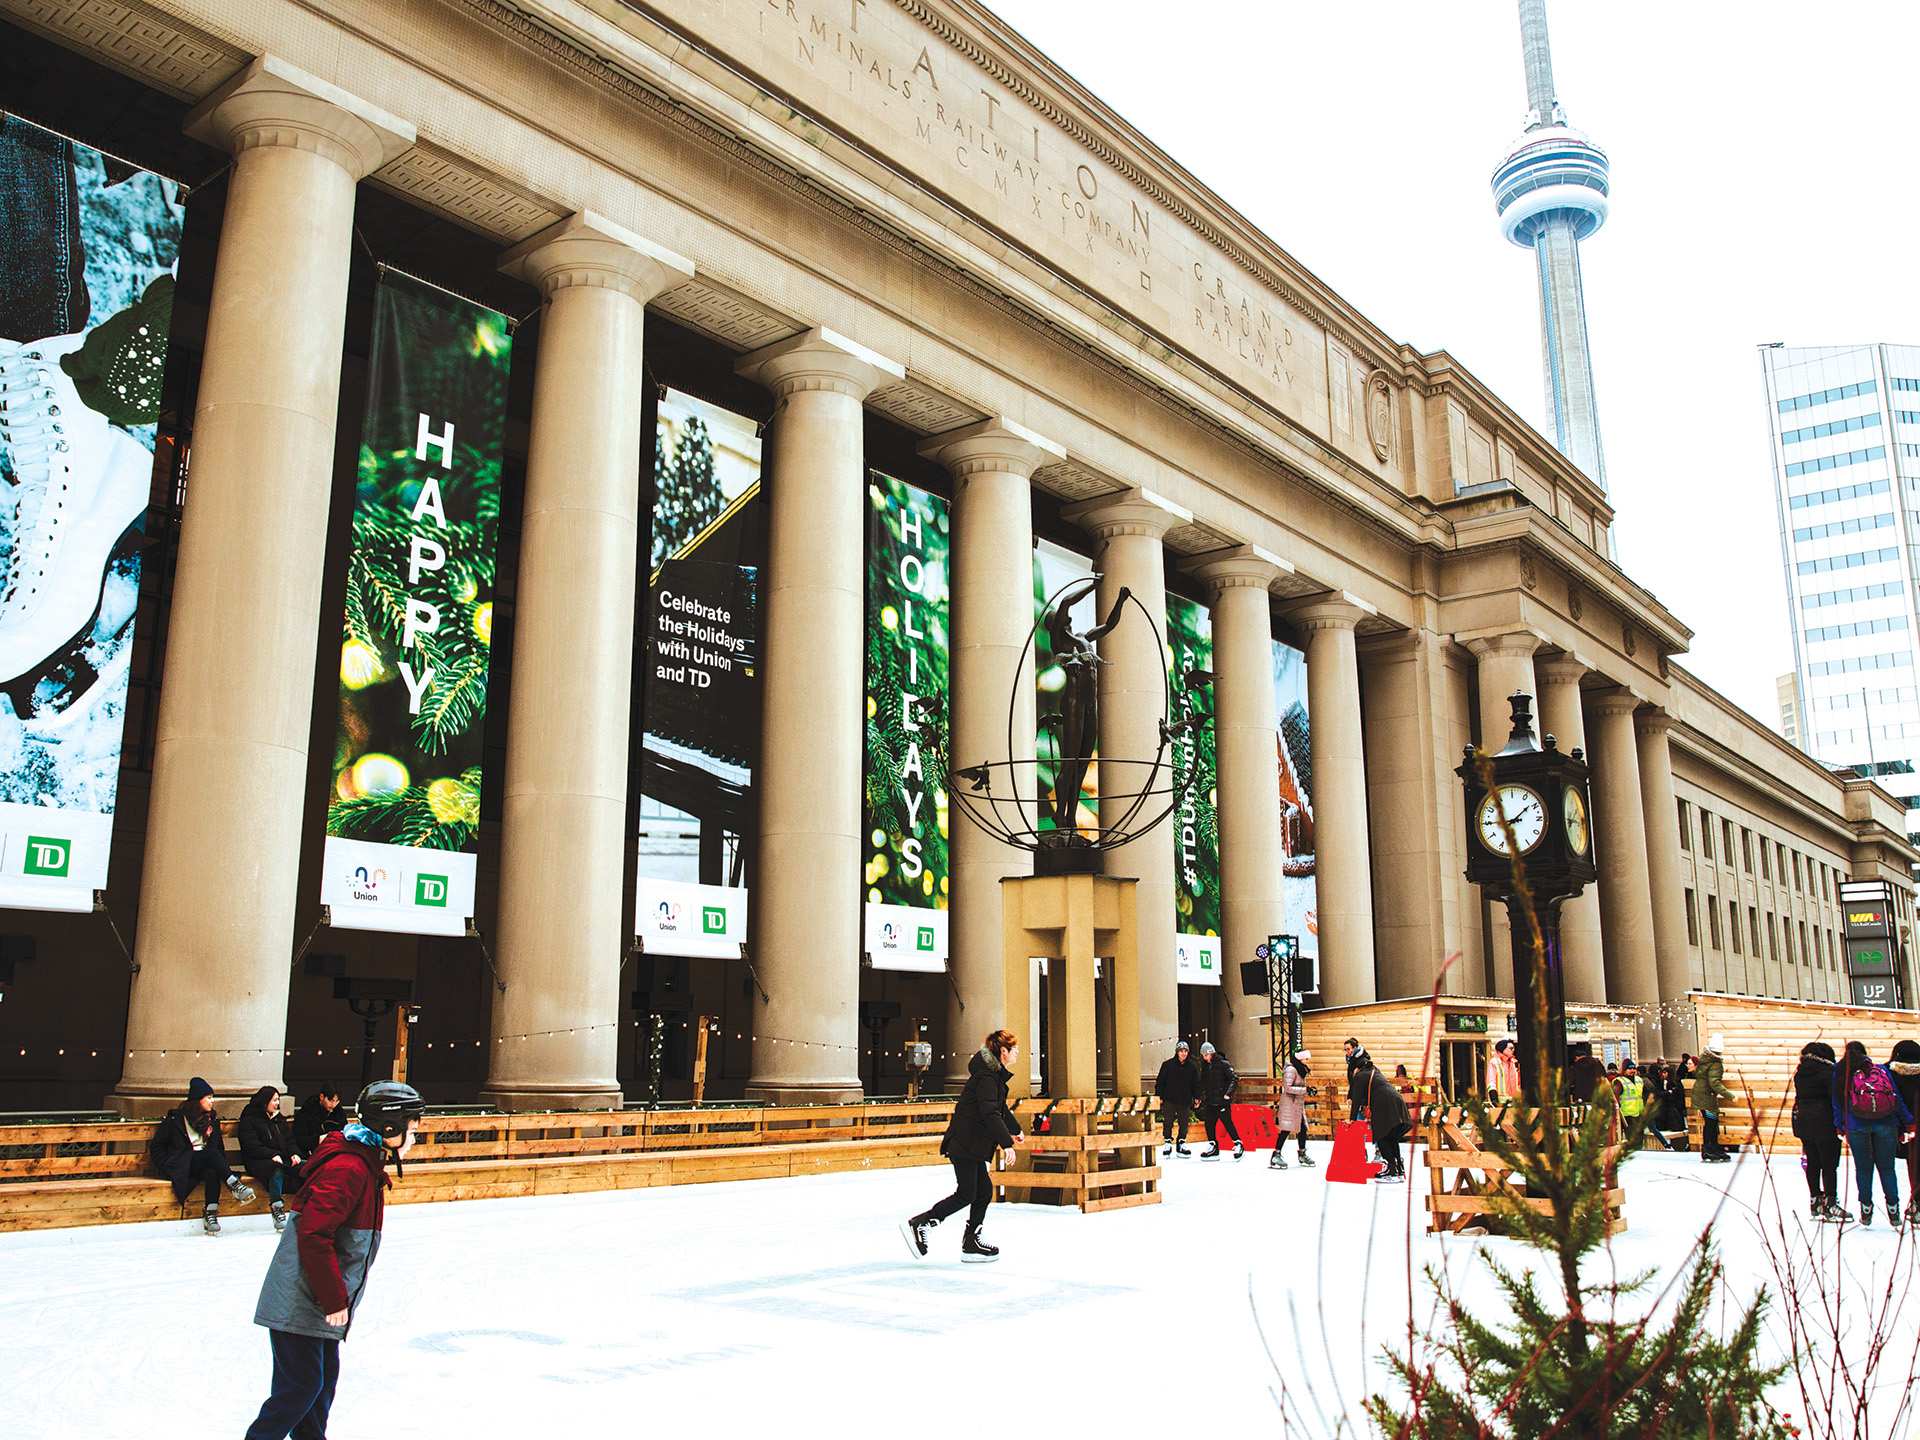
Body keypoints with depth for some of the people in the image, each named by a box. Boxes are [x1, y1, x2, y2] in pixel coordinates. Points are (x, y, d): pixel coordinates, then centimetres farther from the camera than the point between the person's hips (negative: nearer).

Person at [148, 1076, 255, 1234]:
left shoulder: (212, 1119, 15)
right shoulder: (175, 1118, 1)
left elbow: (219, 1147, 20)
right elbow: (156, 1146, 3)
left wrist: (224, 1166, 3)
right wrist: (168, 1166, -10)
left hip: (204, 1163, 4)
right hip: (181, 1166, -4)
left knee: (212, 1172, -34)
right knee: (211, 1153, -34)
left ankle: (211, 1214, -37)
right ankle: (235, 1186, -39)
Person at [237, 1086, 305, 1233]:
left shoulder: (279, 1119, 23)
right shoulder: (249, 1119, 3)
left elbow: (289, 1140, 21)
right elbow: (251, 1146, -9)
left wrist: (294, 1154, -1)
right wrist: (272, 1155, -22)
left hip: (283, 1159, 6)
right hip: (257, 1162, -6)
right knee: (276, 1169, -40)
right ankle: (277, 1212, -41)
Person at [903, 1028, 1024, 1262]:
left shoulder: (995, 1075, 15)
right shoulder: (986, 1077, -17)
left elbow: (1000, 1108, 32)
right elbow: (990, 1114, -26)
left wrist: (1014, 1130, 42)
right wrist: (1007, 1143, -27)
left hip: (973, 1145, 10)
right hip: (965, 1144, -10)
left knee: (984, 1191, 10)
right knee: (966, 1194, -7)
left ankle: (971, 1243, 15)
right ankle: (917, 1224, -2)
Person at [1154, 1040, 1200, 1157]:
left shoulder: (1193, 1066, 3)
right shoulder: (1168, 1064, -4)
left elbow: (1196, 1083, 10)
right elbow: (1160, 1081, -1)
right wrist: (1159, 1097, -3)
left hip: (1185, 1100, 2)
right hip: (1169, 1099, -2)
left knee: (1184, 1123, 7)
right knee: (1168, 1122, -1)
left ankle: (1181, 1144, 19)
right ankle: (1168, 1143, 11)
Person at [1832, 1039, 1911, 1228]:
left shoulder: (1841, 1073, 4)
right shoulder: (1882, 1070, 5)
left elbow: (1838, 1102, 5)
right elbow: (1897, 1098, 5)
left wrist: (1840, 1126, 11)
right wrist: (1907, 1122, 11)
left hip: (1857, 1127, -1)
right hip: (1886, 1125, 1)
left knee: (1863, 1168, 9)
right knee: (1886, 1167, 11)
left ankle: (1866, 1211, 11)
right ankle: (1893, 1211, 12)